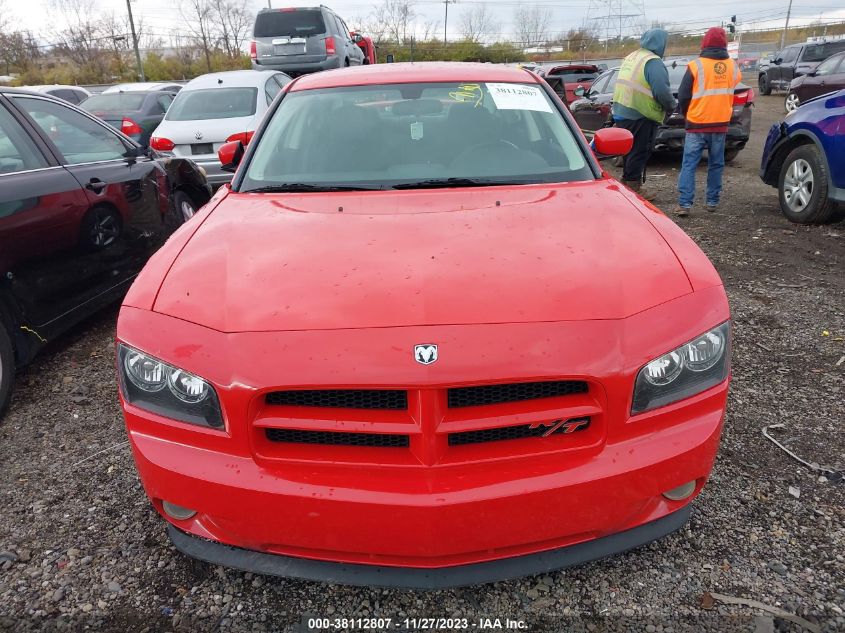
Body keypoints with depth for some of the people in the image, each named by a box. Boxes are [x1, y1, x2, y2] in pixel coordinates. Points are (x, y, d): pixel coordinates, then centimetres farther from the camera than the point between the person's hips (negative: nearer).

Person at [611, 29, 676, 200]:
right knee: (639, 152, -1)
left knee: (630, 151, 18)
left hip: (622, 111, 9)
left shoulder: (630, 57, 15)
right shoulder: (653, 62, -13)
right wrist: (671, 107, -5)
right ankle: (634, 186, 3)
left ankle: (627, 182, 27)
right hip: (641, 116, -9)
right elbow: (662, 91, -22)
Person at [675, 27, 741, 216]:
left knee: (689, 165, -2)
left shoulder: (696, 65, -10)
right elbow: (732, 90, 14)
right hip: (721, 124, 4)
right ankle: (712, 202, 17)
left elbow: (683, 96, -5)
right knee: (716, 164, 13)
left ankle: (684, 204, -10)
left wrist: (687, 114, 12)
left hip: (697, 124, -4)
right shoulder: (733, 66, 3)